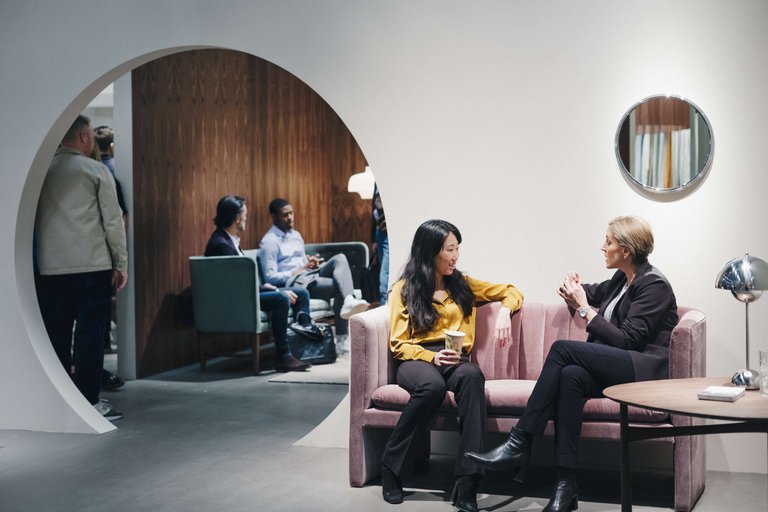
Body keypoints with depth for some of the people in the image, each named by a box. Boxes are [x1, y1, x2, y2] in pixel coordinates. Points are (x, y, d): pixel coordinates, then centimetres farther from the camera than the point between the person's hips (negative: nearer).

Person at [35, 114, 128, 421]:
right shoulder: (96, 171, -3)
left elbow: (33, 220, 13)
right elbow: (113, 220, -5)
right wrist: (121, 263, 0)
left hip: (51, 268, 4)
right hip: (92, 266, -4)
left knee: (56, 335, 9)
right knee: (90, 334, 0)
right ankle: (89, 402, 0)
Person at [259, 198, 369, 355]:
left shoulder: (296, 235, 23)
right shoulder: (269, 241, -3)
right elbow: (270, 277, -10)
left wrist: (311, 262, 2)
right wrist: (302, 269, -12)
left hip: (311, 274, 7)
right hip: (294, 282, -7)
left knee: (340, 258, -22)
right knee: (339, 286, -26)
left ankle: (349, 301, -44)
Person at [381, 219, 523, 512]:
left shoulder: (463, 285, 19)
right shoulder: (404, 289, 9)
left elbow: (511, 291, 25)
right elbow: (398, 343, 2)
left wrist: (504, 312, 1)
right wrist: (432, 356, -17)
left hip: (455, 359, 2)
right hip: (417, 359, -2)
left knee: (472, 376, -37)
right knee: (433, 385, -41)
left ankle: (466, 485, -42)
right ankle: (391, 466, -22)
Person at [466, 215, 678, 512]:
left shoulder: (654, 285, -7)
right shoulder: (622, 281, 18)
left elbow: (626, 340, -15)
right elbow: (594, 293, 38)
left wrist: (584, 309, -10)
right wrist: (575, 292, 13)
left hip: (645, 372, -7)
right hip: (615, 369, 7)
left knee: (562, 348, -25)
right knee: (571, 375, -28)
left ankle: (519, 445, -25)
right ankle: (566, 484, -34)